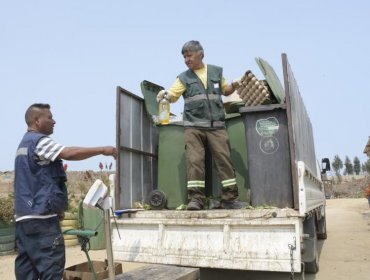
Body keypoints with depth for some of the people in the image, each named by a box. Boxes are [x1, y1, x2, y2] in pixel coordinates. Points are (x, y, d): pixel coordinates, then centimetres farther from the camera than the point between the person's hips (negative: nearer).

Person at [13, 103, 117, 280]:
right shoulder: (38, 141, -10)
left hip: (25, 216, 10)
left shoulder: (25, 143, 22)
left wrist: (56, 207, 20)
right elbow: (69, 153, -26)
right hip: (40, 216, -10)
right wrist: (103, 150, -19)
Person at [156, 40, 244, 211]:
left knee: (224, 159, -2)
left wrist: (234, 86, 4)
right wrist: (164, 94, -20)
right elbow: (172, 96, 1)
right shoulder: (184, 78, 11)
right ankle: (196, 198, -3)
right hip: (193, 127, -1)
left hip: (216, 126, 1)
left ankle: (230, 198, 6)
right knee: (194, 160, -9)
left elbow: (225, 91, 24)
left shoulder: (216, 71, 16)